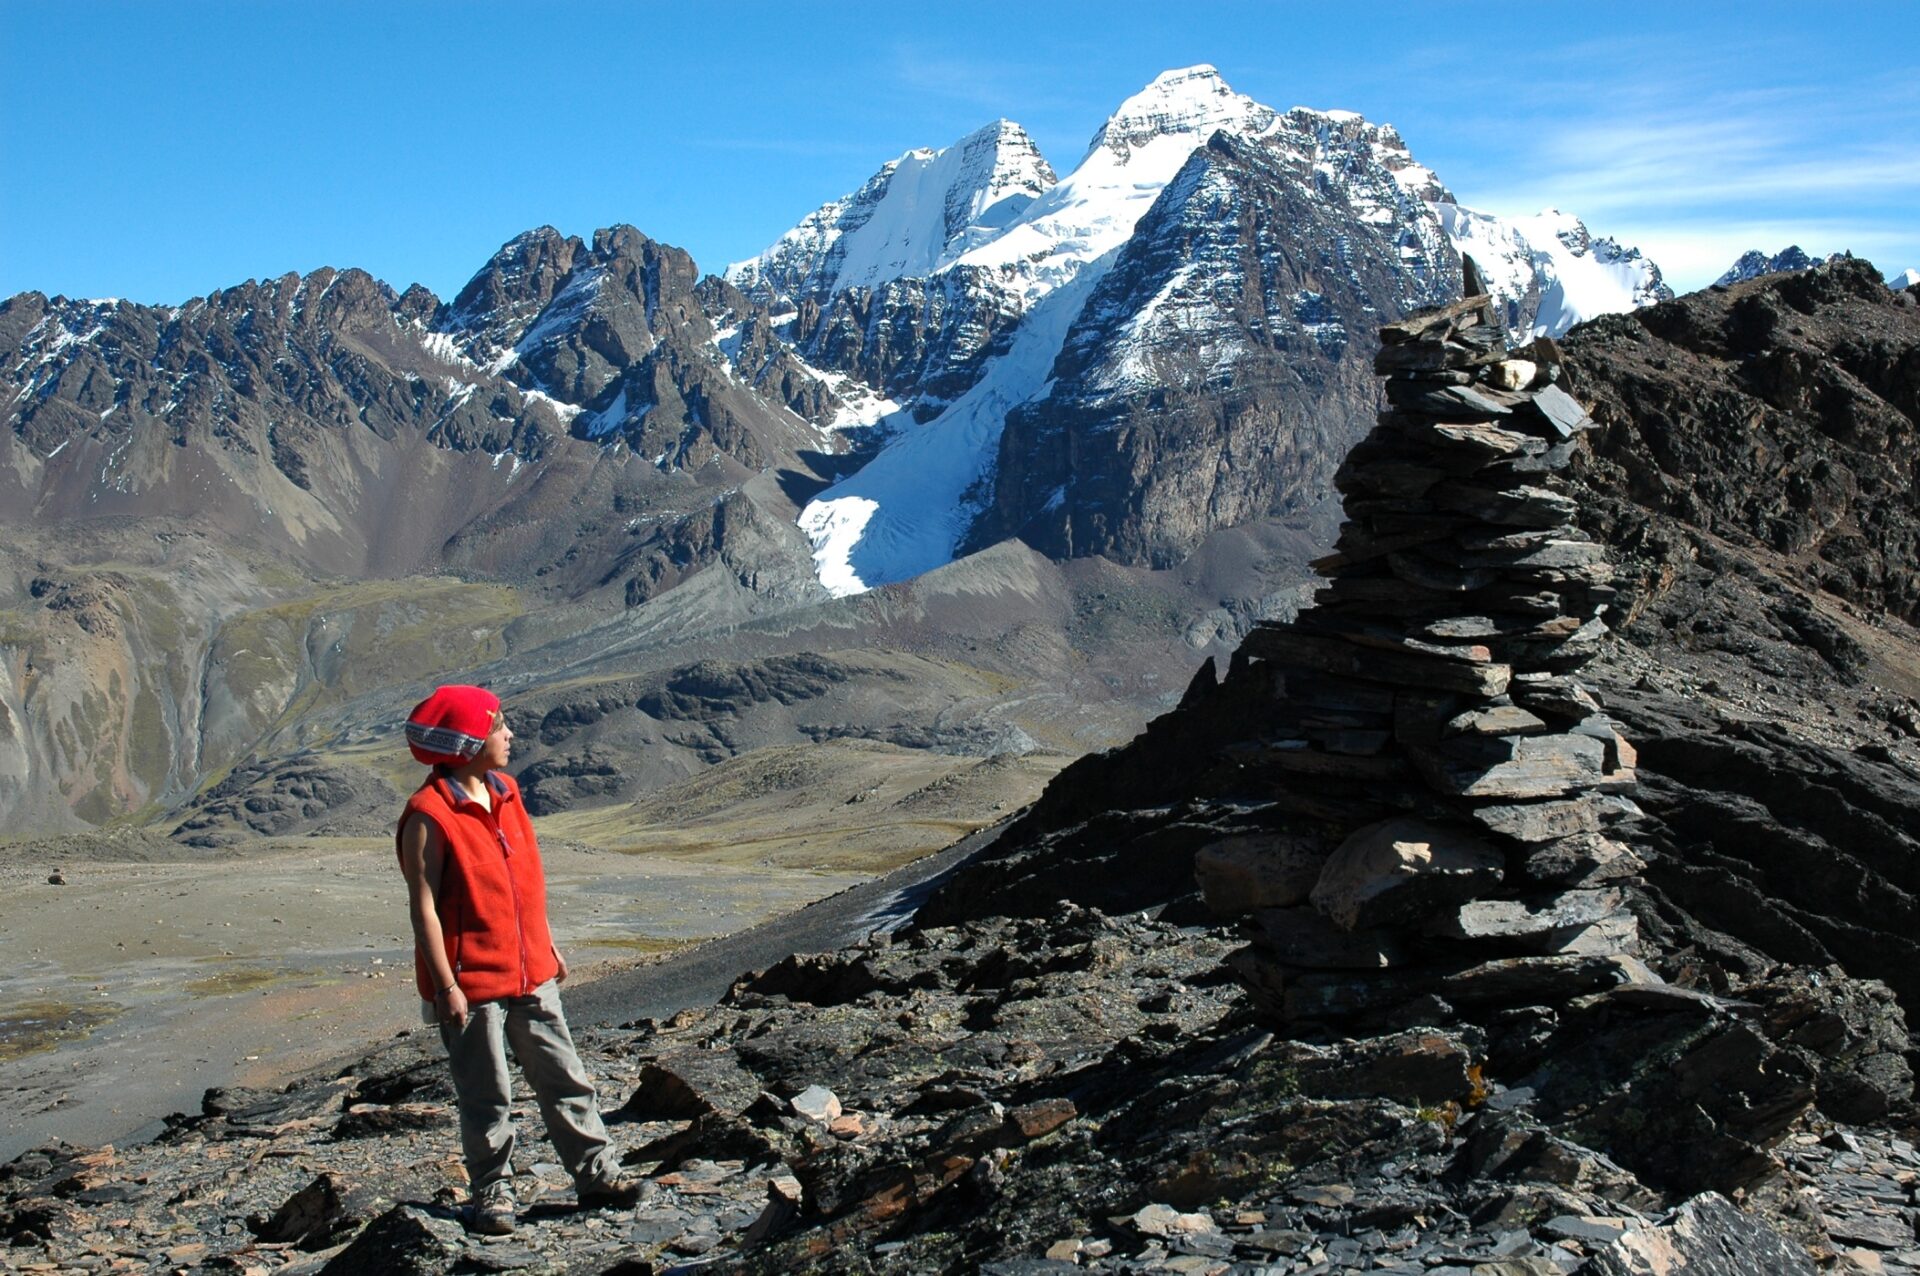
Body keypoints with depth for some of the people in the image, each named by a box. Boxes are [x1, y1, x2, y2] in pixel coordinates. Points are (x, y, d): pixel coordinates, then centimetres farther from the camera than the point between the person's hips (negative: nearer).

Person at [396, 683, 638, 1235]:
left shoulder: (505, 793, 8)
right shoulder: (429, 815, -15)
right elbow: (423, 905, -15)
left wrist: (547, 947, 19)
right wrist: (445, 986, -17)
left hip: (530, 973, 7)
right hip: (472, 981, -7)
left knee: (564, 1077, 11)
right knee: (487, 1097, 5)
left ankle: (597, 1173, 20)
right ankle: (493, 1191, 20)